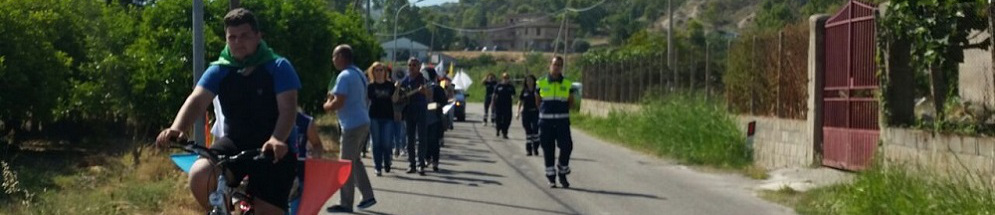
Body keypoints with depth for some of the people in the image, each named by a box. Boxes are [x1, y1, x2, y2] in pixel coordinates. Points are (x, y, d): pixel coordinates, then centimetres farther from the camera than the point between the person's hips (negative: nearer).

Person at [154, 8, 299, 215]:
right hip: (235, 143, 2)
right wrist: (176, 128, -37)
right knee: (199, 175, -27)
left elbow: (287, 109, -19)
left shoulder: (278, 68, -8)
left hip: (274, 151, -2)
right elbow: (197, 100, -16)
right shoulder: (219, 70, -1)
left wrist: (277, 140, -41)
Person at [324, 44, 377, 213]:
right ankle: (367, 196, 21)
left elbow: (338, 103, -22)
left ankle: (346, 204, 2)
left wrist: (326, 106, -2)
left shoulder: (344, 76, -16)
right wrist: (333, 96, 13)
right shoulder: (359, 73, 13)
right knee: (355, 160, 20)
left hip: (352, 125, -9)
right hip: (363, 122, 9)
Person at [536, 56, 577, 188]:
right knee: (548, 149, 3)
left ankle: (562, 174, 11)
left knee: (566, 147, -8)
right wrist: (544, 111, 4)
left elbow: (571, 102, 12)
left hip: (562, 121, 0)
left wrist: (563, 111, 1)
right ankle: (551, 177, 13)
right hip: (546, 120, 0)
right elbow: (538, 101, 12)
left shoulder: (567, 84, 5)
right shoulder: (541, 83, 3)